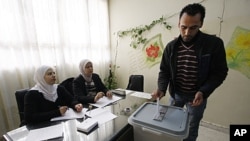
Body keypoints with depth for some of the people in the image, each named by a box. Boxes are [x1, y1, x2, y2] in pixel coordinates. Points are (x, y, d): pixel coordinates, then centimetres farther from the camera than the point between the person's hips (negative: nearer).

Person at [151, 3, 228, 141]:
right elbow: (164, 71, -5)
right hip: (175, 93, 3)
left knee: (191, 129, 17)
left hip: (197, 96, -2)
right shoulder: (171, 46, -8)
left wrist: (203, 92, -22)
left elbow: (220, 72, -8)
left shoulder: (214, 44, -14)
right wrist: (161, 88, -22)